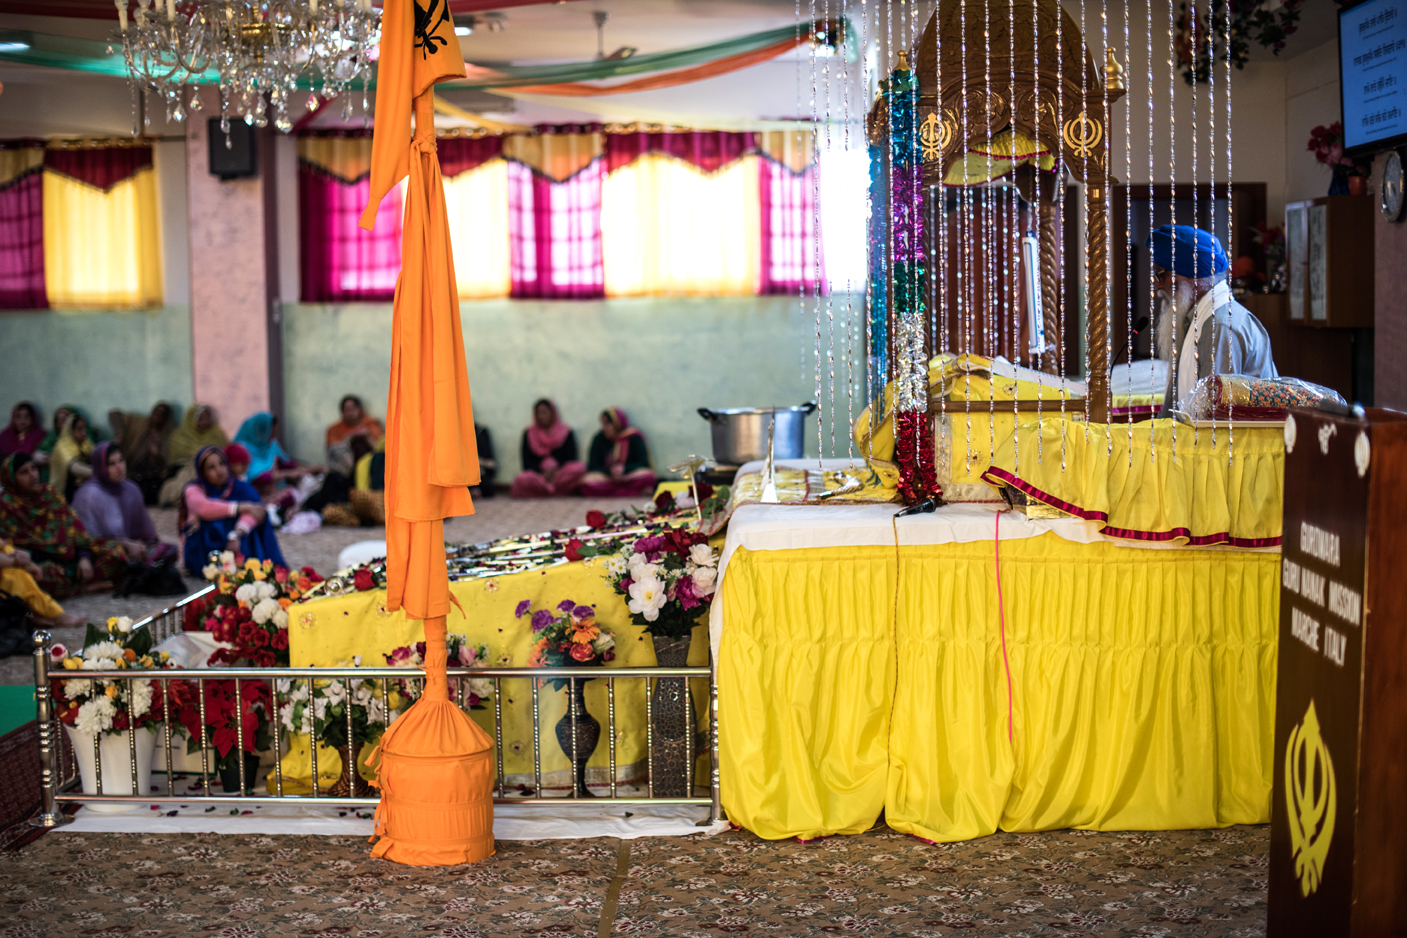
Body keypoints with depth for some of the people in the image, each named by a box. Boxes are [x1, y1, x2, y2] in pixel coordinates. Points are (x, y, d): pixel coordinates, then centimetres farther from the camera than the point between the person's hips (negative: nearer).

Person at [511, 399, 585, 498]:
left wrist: (556, 470, -14)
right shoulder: (529, 434, 12)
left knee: (579, 469, -33)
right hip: (538, 474, 0)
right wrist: (542, 472, -14)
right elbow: (527, 462, 5)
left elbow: (571, 459, 4)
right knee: (522, 479, -36)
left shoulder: (567, 433, 11)